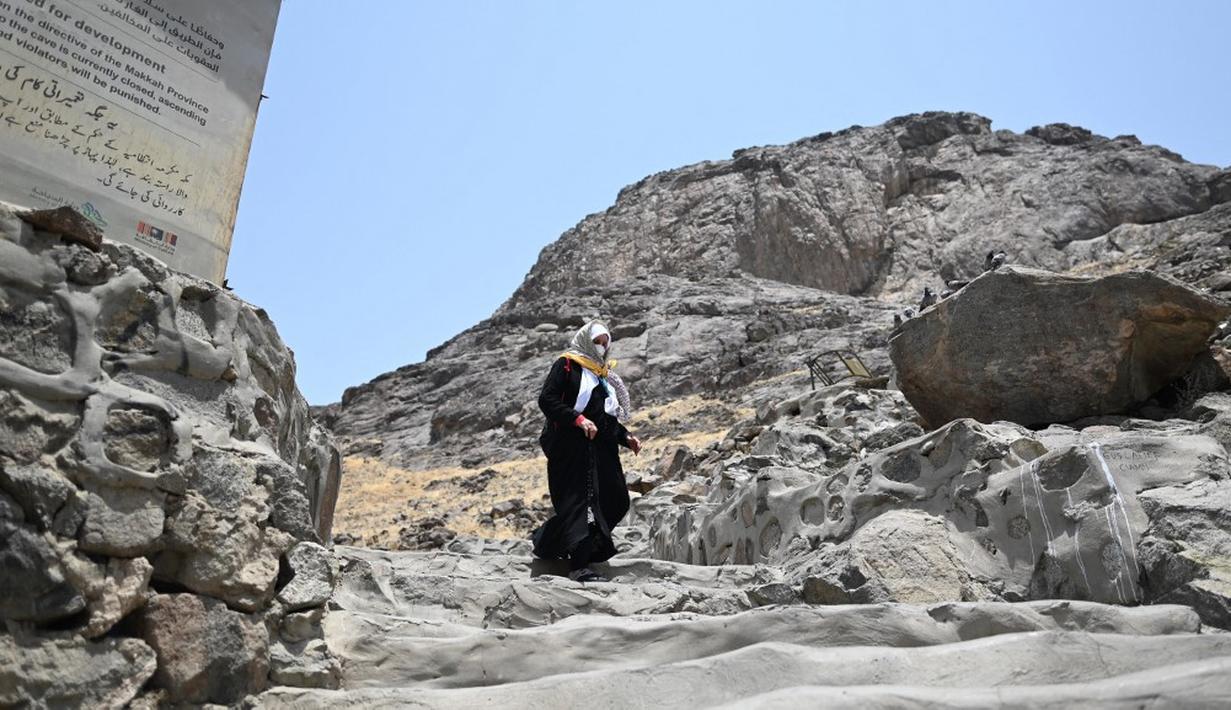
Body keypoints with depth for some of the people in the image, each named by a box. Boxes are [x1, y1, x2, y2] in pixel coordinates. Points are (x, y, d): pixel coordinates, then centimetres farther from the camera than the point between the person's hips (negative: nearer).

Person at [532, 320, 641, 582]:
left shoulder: (604, 375, 25)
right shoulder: (566, 365, 3)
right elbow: (546, 399, -10)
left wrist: (625, 437, 12)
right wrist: (578, 419, -20)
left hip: (601, 449, 8)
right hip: (572, 446, -8)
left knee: (616, 501, 5)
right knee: (580, 500, -14)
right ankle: (579, 566, -16)